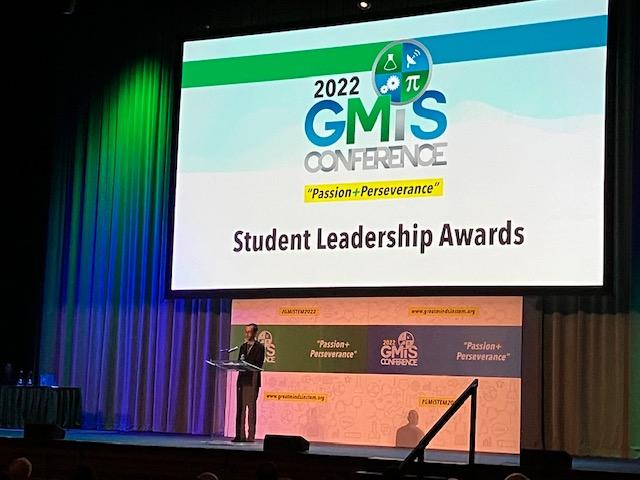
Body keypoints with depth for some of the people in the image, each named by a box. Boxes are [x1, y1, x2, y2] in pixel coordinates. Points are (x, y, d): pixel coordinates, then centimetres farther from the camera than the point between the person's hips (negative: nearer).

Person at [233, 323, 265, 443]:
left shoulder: (259, 347, -2)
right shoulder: (243, 346, 18)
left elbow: (259, 364, -10)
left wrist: (245, 363, -20)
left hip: (252, 380, -6)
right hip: (242, 379, 6)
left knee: (251, 408, -6)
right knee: (240, 408, 3)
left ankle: (251, 436, -6)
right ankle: (240, 435, 5)